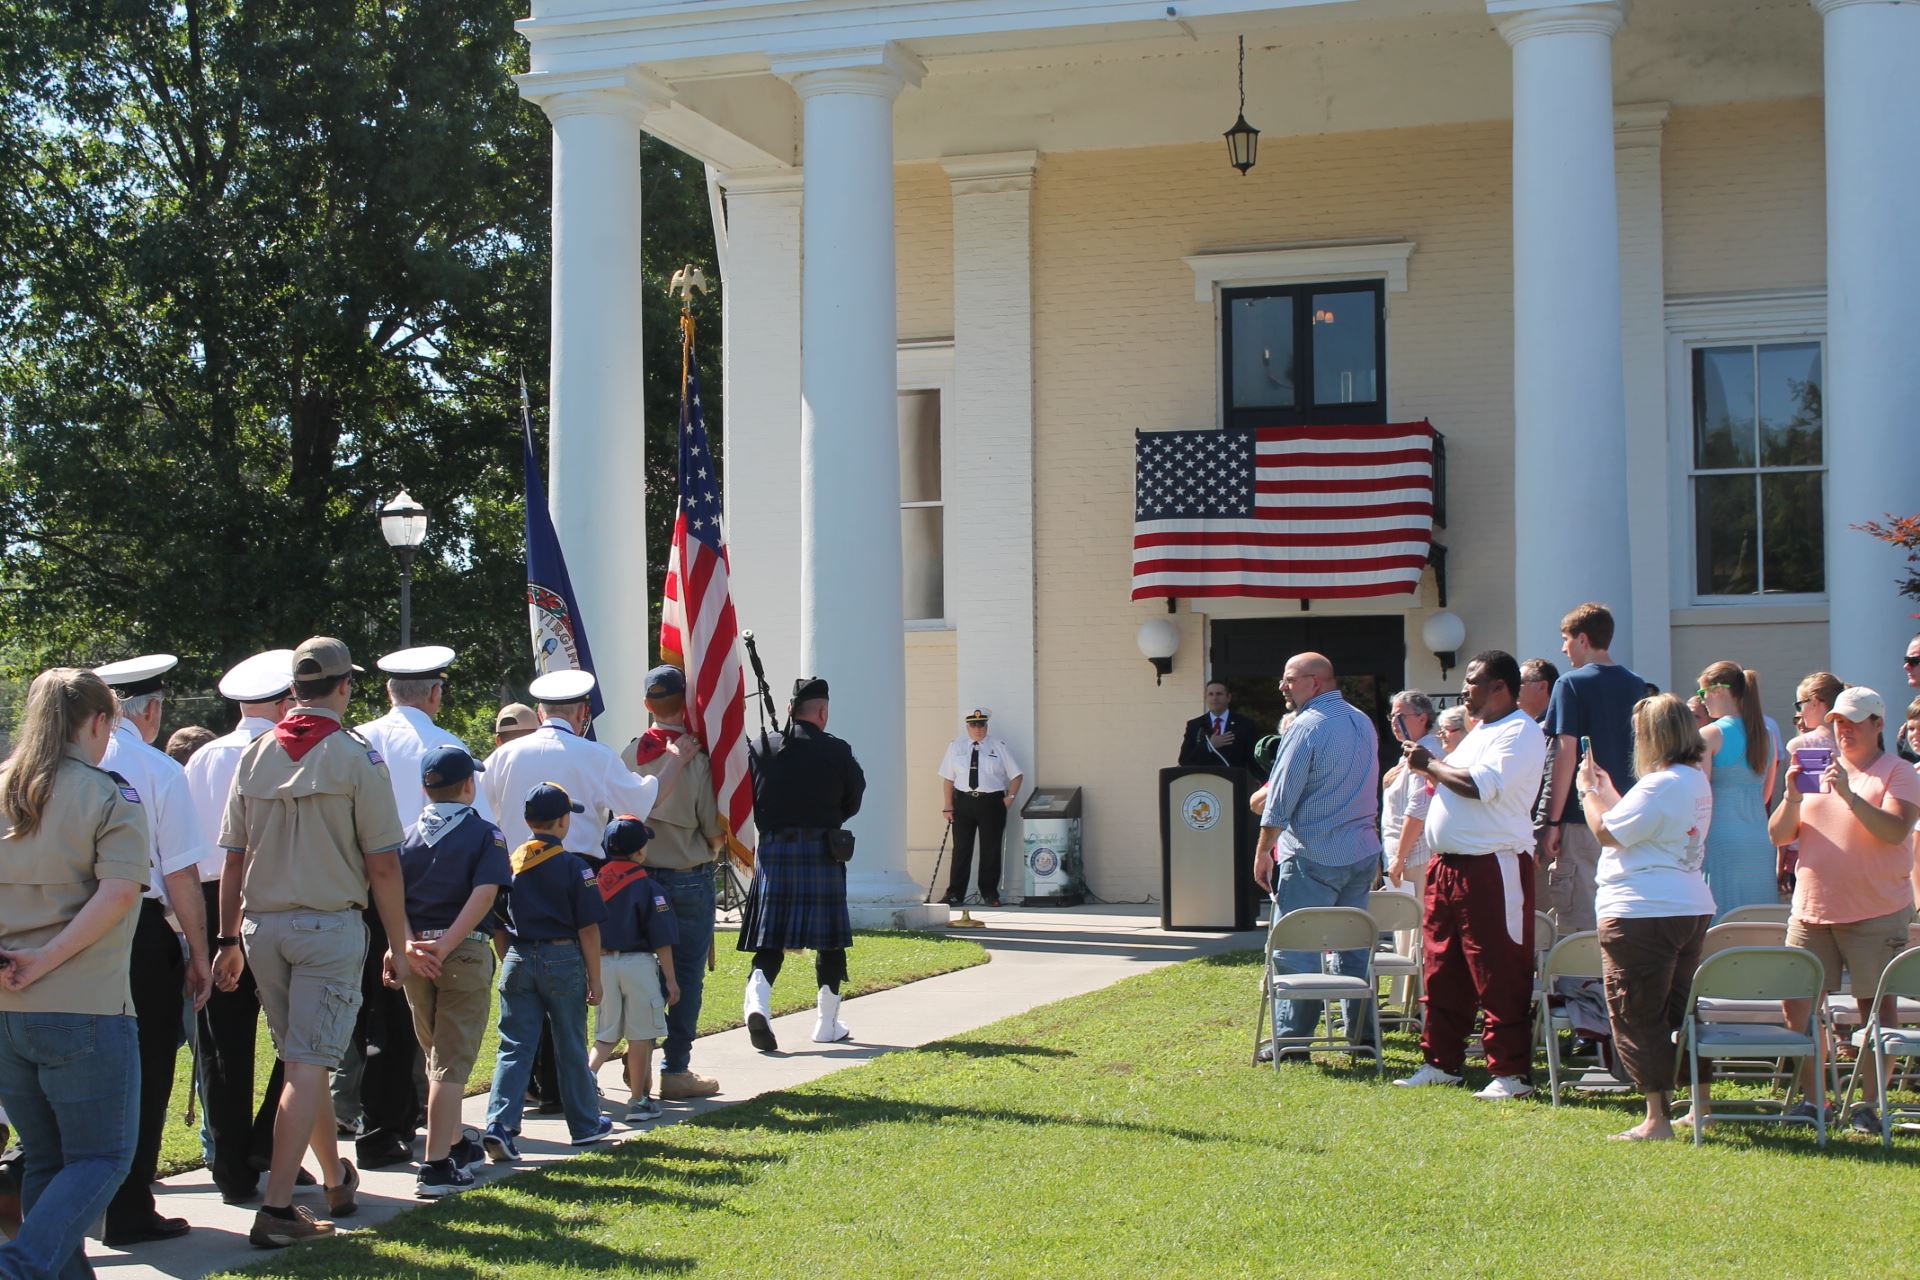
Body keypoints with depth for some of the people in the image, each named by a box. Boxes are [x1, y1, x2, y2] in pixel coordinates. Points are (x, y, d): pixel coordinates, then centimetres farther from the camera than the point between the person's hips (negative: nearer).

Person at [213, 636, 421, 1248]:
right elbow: (382, 864, -8)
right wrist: (399, 946, 0)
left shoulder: (255, 754, 5)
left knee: (302, 1058, 17)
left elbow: (234, 858, 7)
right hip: (330, 924, -5)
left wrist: (228, 939, 15)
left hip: (263, 924, 5)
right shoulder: (356, 756, -8)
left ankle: (337, 1179, 33)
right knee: (309, 1064, -5)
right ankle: (276, 1208, -10)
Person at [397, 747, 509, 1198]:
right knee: (452, 1062, -3)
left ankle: (455, 1144, 33)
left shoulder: (408, 836, 9)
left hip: (415, 952, 5)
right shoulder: (484, 834, -3)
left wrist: (408, 942, -10)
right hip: (465, 953, -5)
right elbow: (484, 894, -17)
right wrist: (446, 945, -19)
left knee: (438, 1055, 20)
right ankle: (436, 1166, -9)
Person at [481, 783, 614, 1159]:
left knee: (514, 1047, 2)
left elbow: (497, 927, 8)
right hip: (563, 959, -3)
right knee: (571, 1047, 9)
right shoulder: (573, 866, -7)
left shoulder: (509, 863, 4)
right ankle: (585, 1125, 22)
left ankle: (500, 1124, -13)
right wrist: (594, 979, -2)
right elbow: (588, 928, -8)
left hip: (518, 960, 3)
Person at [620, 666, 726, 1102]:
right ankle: (676, 1070, 5)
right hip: (688, 879, -5)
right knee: (687, 974, 3)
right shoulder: (695, 757, -13)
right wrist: (714, 847, 13)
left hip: (638, 875, 5)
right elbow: (715, 831, -8)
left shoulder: (630, 755, 0)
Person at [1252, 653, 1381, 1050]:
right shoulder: (1363, 722, 11)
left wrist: (1263, 852, -6)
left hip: (1313, 857, -8)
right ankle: (1362, 1035, 16)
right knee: (1354, 947, 13)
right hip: (1363, 854, 8)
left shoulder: (1307, 727, -13)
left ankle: (1292, 1039, -1)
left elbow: (1281, 796, -13)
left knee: (1296, 950, -2)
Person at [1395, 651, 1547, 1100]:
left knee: (1499, 977, -5)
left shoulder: (1520, 732, -11)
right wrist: (1429, 768, 7)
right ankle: (1442, 1062, 22)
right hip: (1448, 865, 10)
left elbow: (1482, 785, -23)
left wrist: (1431, 765, -10)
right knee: (1442, 972, 13)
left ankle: (1512, 1072, 0)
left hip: (1493, 868, -10)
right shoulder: (1479, 731, 20)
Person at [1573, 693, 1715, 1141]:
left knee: (1637, 1016, -3)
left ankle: (1657, 1118, -3)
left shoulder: (1660, 785, -18)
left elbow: (1607, 832, -16)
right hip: (1691, 907, 10)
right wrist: (1607, 790, 21)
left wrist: (1588, 791, -1)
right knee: (1679, 1011, 17)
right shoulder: (1697, 782, 13)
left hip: (1641, 912, -10)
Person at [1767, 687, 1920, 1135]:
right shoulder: (1818, 771, 13)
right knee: (1797, 1005, 1)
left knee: (1875, 1008, -1)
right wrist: (1793, 796, -10)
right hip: (1812, 909, 4)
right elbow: (1778, 834, 8)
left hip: (1876, 913, -4)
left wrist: (1849, 795, -26)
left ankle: (1869, 1103, 7)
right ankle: (1811, 1098, 11)